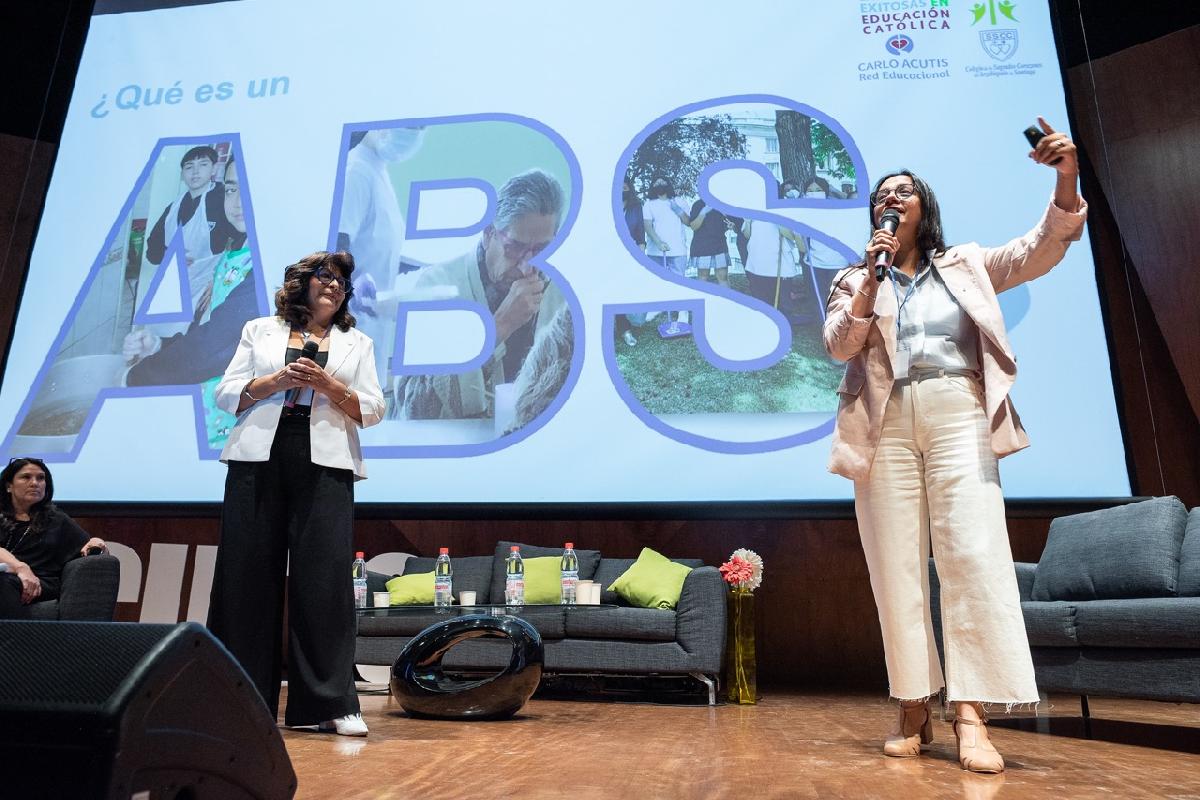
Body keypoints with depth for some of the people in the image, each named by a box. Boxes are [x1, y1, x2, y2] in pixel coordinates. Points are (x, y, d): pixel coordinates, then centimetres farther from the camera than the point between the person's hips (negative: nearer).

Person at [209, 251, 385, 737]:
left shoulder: (357, 344, 17)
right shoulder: (259, 331, 17)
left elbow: (372, 410, 8)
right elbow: (226, 395, 10)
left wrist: (328, 386, -7)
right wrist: (275, 380, -7)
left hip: (324, 465, -1)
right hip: (258, 458, 1)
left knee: (324, 577, -7)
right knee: (247, 573, 0)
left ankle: (330, 704, -1)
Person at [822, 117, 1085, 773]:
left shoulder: (966, 265, 19)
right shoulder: (855, 281, 17)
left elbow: (1039, 251, 4)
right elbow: (838, 347, 2)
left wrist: (1066, 181, -12)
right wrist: (872, 280, -6)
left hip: (958, 417, 0)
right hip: (885, 428, 1)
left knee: (973, 554, -12)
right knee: (897, 564, -1)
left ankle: (970, 715, -9)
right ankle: (914, 708, 6)